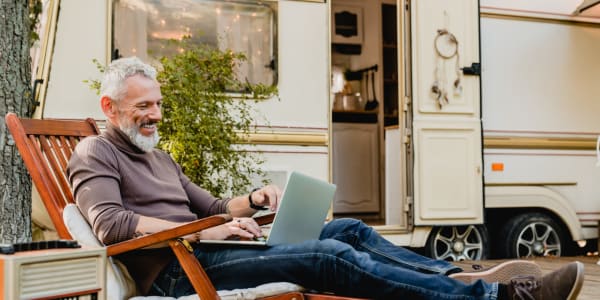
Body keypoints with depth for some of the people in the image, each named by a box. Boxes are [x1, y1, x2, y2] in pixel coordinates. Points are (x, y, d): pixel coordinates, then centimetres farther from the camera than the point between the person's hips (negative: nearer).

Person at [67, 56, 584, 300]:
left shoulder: (160, 158, 26)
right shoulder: (95, 154, 1)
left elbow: (211, 208, 26)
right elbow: (110, 223, -17)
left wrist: (252, 200, 5)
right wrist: (204, 232, -19)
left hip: (201, 255, 9)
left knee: (346, 229, -2)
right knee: (330, 256, -24)